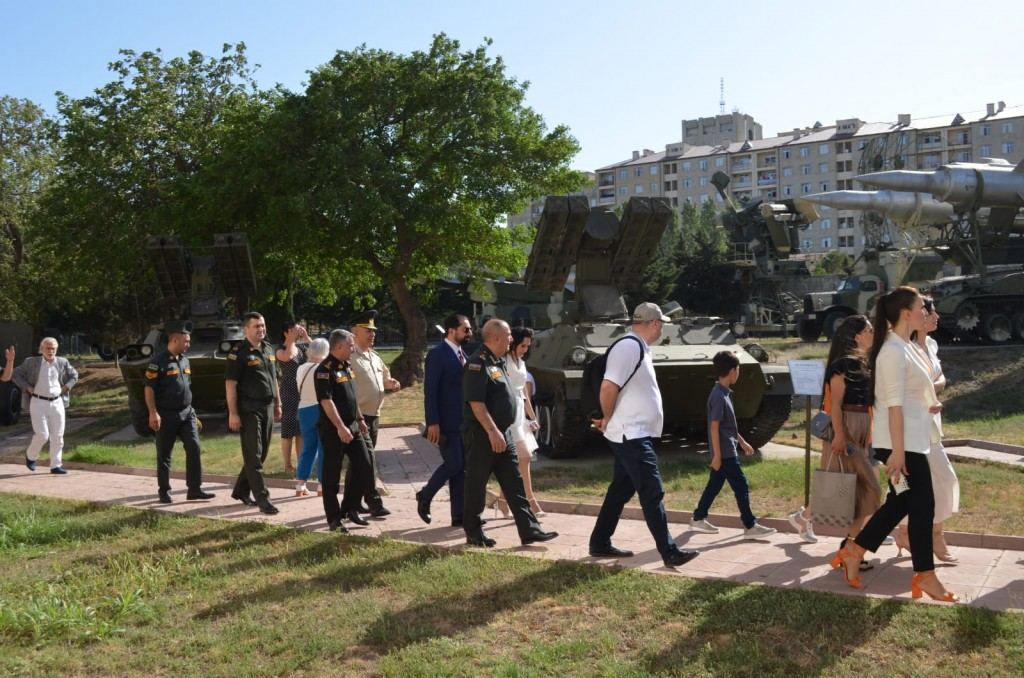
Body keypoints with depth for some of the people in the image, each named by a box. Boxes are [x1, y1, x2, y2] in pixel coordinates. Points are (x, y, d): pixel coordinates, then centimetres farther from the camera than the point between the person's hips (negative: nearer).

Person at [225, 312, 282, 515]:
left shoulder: (268, 349, 12)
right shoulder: (238, 353, -10)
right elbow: (230, 384, -12)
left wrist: (277, 404, 17)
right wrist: (233, 414, -17)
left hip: (267, 408, 8)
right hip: (249, 409, -7)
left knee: (260, 454, 13)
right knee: (253, 455, -5)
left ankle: (241, 490, 27)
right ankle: (262, 498, -4)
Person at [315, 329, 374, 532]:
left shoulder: (347, 366, 12)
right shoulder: (325, 370, -15)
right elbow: (326, 401, -22)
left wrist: (360, 420, 21)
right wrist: (340, 427, -26)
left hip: (352, 426, 9)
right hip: (333, 430, -8)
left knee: (364, 467, 7)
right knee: (332, 476, 1)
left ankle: (350, 508, 21)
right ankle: (334, 519, 9)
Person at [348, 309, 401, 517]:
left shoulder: (375, 357, 15)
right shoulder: (350, 357, -13)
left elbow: (384, 379, 27)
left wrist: (391, 383, 4)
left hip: (374, 416, 8)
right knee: (367, 460, -9)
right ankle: (374, 503, -4)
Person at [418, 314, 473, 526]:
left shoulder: (463, 355, 14)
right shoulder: (437, 354, -10)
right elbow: (430, 391, -15)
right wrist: (432, 423, -20)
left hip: (463, 422, 8)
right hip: (446, 422, -8)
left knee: (462, 467, 7)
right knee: (453, 463, -10)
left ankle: (459, 515, 12)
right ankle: (424, 497, 13)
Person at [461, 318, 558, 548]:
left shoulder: (500, 361, 13)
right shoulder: (478, 364, -17)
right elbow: (476, 402, -23)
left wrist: (501, 431, 19)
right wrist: (492, 432, -25)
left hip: (503, 433, 9)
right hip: (482, 434, -9)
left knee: (514, 483, 7)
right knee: (476, 484, 4)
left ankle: (529, 530, 9)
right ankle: (473, 533, 15)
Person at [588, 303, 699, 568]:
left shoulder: (638, 348, 15)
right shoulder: (629, 347, -18)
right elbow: (608, 387, -25)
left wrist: (609, 421, 12)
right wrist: (608, 420, -12)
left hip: (635, 435, 10)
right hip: (631, 435, -10)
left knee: (621, 489, 15)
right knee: (652, 493, -6)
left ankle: (600, 544, 24)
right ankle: (669, 552, -1)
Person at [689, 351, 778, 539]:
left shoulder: (723, 393, 12)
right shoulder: (719, 396, -19)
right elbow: (714, 427, -21)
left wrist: (742, 441, 25)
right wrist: (717, 455, -21)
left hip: (726, 450, 10)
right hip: (725, 452, -10)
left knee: (715, 484, 14)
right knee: (741, 486, -4)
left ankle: (698, 519, 22)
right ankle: (750, 526, 1)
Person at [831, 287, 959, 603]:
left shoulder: (905, 347, 14)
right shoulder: (894, 350, -18)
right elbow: (894, 404, -22)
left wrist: (929, 405, 8)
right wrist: (898, 451, -24)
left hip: (911, 440, 10)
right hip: (901, 443, -10)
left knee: (899, 503, 14)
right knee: (921, 505, -2)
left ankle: (852, 552, 22)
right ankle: (925, 576, 9)